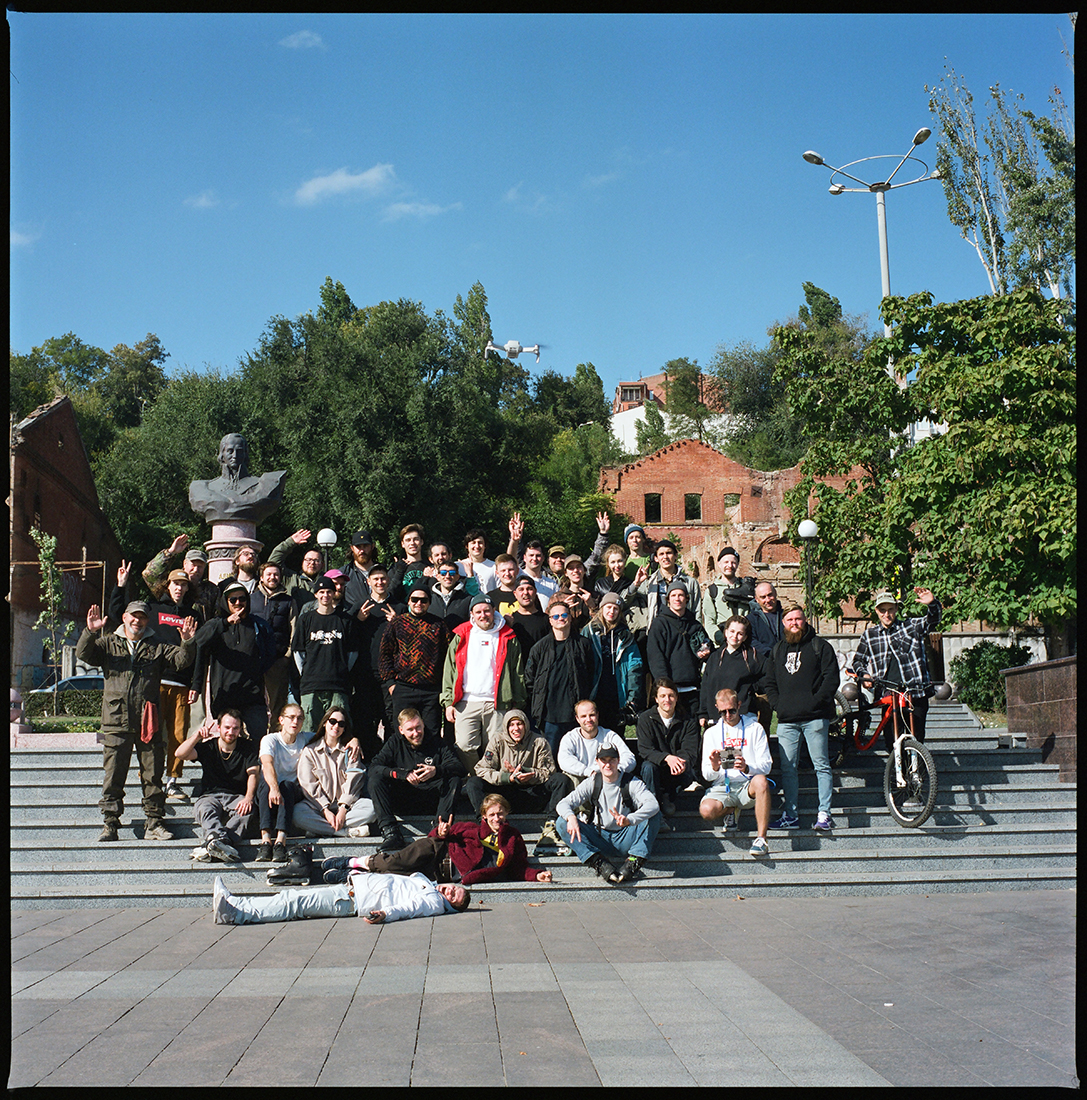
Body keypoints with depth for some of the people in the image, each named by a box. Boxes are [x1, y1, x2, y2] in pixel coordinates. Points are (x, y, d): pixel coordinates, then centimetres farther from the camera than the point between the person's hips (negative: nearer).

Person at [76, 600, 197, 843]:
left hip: (149, 722, 1)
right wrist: (90, 633, -21)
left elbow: (180, 660, 2)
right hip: (116, 722, -1)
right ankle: (110, 823, 7)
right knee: (113, 776, 0)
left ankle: (154, 824, 9)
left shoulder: (157, 647, 12)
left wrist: (187, 643, -18)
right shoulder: (108, 644, 11)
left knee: (153, 775, 3)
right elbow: (83, 654, -2)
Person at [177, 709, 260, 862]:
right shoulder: (208, 747, 10)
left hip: (237, 796, -1)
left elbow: (253, 773, -6)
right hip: (211, 796, 1)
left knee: (246, 811, -37)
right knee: (204, 809, -36)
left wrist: (248, 797, -25)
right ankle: (219, 838, -65)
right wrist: (197, 736, -21)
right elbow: (181, 754, -4)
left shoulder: (248, 747, 9)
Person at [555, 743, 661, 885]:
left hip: (625, 840, -2)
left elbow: (652, 804, -23)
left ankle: (633, 861, -31)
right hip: (599, 838, 2)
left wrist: (629, 819, -43)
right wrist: (571, 817, -34)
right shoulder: (591, 784, 2)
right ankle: (599, 863, -33)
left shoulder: (632, 783, -4)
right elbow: (563, 804, -7)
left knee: (655, 815, -24)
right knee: (562, 823, -20)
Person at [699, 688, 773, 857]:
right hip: (722, 787, 1)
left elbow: (766, 765, -2)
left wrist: (747, 768, -24)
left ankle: (761, 839, -31)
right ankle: (731, 810, 6)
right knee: (706, 810, -31)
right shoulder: (711, 733, 11)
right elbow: (706, 775, 5)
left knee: (761, 781, -38)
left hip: (748, 784, -1)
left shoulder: (755, 728, 7)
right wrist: (714, 768, -20)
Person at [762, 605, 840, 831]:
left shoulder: (820, 646, 5)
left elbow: (831, 678, -3)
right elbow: (769, 682, 20)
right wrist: (778, 704, 4)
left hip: (815, 717, -4)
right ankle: (790, 815, 10)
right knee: (787, 768, 4)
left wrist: (816, 701, -11)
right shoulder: (777, 650, 19)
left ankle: (824, 813, 2)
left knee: (821, 765, -2)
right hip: (787, 719, 4)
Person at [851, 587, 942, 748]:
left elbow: (932, 620, -9)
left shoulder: (911, 627, 6)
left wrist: (932, 604, -29)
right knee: (891, 741, -1)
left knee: (916, 738, -1)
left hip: (915, 694, -2)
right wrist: (864, 674, 1)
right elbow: (858, 660, 21)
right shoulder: (869, 635, 12)